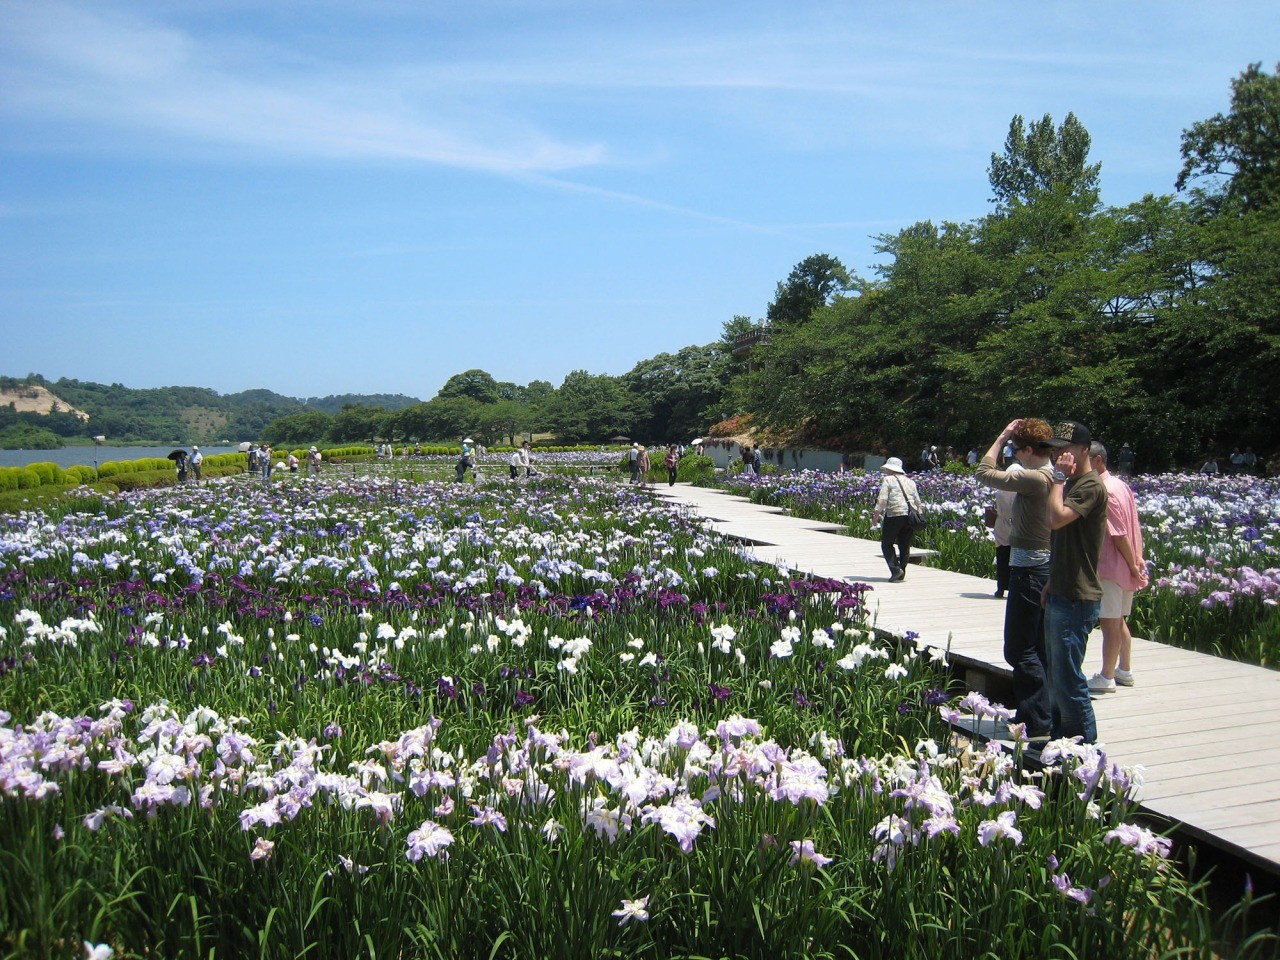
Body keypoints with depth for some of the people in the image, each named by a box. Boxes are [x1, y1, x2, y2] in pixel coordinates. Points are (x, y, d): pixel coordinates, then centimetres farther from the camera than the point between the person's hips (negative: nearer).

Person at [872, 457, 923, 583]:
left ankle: (896, 569, -13)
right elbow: (917, 501, 20)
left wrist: (876, 515, -6)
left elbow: (882, 500, -8)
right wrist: (920, 514, 28)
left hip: (894, 515, -6)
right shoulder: (910, 481, 19)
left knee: (887, 544, 4)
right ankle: (901, 574, 11)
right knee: (905, 545, 11)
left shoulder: (888, 480, 2)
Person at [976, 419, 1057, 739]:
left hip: (1030, 570, -10)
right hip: (1045, 566, 10)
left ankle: (1038, 724, 1)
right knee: (1037, 649, 16)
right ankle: (1036, 715, 25)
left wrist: (1003, 437, -5)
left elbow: (985, 473, -13)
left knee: (1019, 650, -2)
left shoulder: (1033, 478, -19)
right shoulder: (1052, 476, 8)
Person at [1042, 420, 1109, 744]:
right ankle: (1062, 738, 25)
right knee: (1056, 675, 16)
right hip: (1060, 595, 10)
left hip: (1077, 599, -10)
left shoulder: (1090, 485, -15)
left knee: (1067, 678, -7)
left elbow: (1056, 518, -30)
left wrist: (1060, 477, -18)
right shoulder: (1071, 483, 17)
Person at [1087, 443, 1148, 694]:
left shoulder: (1103, 491, -18)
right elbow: (1135, 527, 12)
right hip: (1124, 567, 10)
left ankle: (1106, 678, 4)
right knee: (1118, 621, 19)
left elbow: (1119, 535, -19)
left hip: (1109, 567, -10)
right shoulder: (1120, 485, 12)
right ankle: (1124, 670, 28)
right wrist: (1137, 558, 8)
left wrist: (1133, 565, -14)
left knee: (1109, 623, -3)